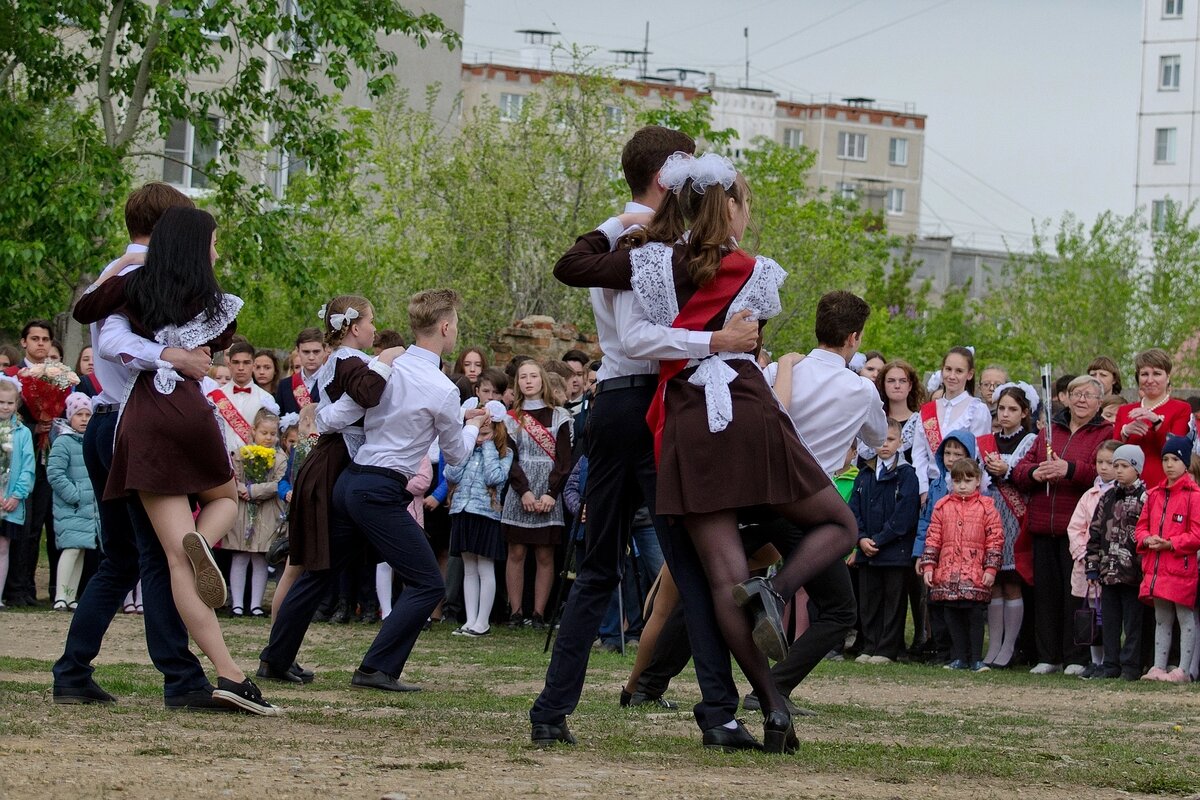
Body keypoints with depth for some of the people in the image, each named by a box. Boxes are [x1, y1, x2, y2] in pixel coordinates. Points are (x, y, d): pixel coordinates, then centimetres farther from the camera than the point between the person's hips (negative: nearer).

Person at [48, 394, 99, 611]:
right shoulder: (63, 442, -8)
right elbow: (54, 474, -15)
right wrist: (75, 496, -17)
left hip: (91, 509, 7)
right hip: (70, 509, -7)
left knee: (81, 551, 8)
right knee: (72, 548, -16)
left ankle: (71, 597, 13)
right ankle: (60, 597, -17)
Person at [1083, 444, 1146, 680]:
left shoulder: (1146, 498, -5)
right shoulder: (1107, 498, 13)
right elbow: (1094, 534, 14)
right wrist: (1092, 568, 10)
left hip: (1133, 573, -6)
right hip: (1108, 571, 6)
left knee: (1133, 621, 0)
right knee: (1109, 620, 10)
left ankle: (1131, 666, 5)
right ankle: (1111, 664, 16)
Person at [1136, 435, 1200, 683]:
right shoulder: (1154, 494, 13)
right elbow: (1142, 525, 17)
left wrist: (1170, 544, -19)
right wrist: (1147, 540, -5)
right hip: (1156, 567, 7)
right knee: (1161, 619, 13)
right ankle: (1159, 667, 17)